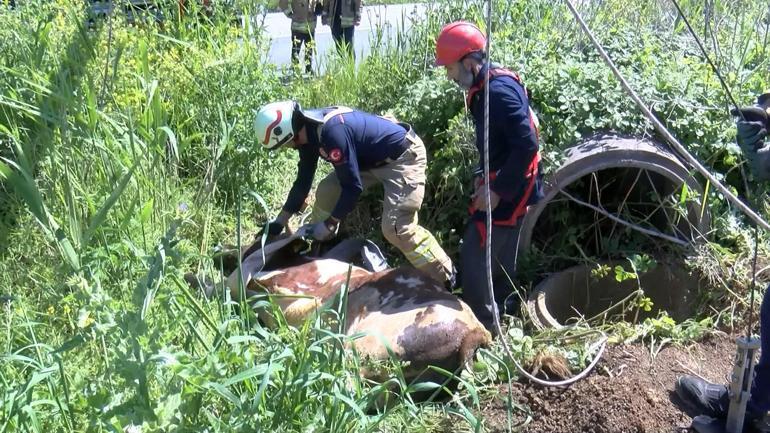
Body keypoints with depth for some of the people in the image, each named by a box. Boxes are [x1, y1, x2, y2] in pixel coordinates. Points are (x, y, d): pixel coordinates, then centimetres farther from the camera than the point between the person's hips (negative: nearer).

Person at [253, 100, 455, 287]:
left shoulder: (332, 132, -33)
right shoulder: (308, 129, -4)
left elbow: (353, 187, -26)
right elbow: (303, 180, 8)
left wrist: (330, 223, -16)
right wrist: (280, 221, 8)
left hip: (403, 156, -10)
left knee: (396, 227, -17)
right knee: (327, 190, 5)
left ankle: (447, 279, -4)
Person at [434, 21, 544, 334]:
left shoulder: (499, 91, -23)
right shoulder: (486, 88, 9)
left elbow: (527, 146, -28)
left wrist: (497, 190, -24)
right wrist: (482, 175, 11)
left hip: (508, 190, -10)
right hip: (505, 186, 10)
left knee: (475, 257, -5)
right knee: (499, 260, 21)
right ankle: (495, 318, 36)